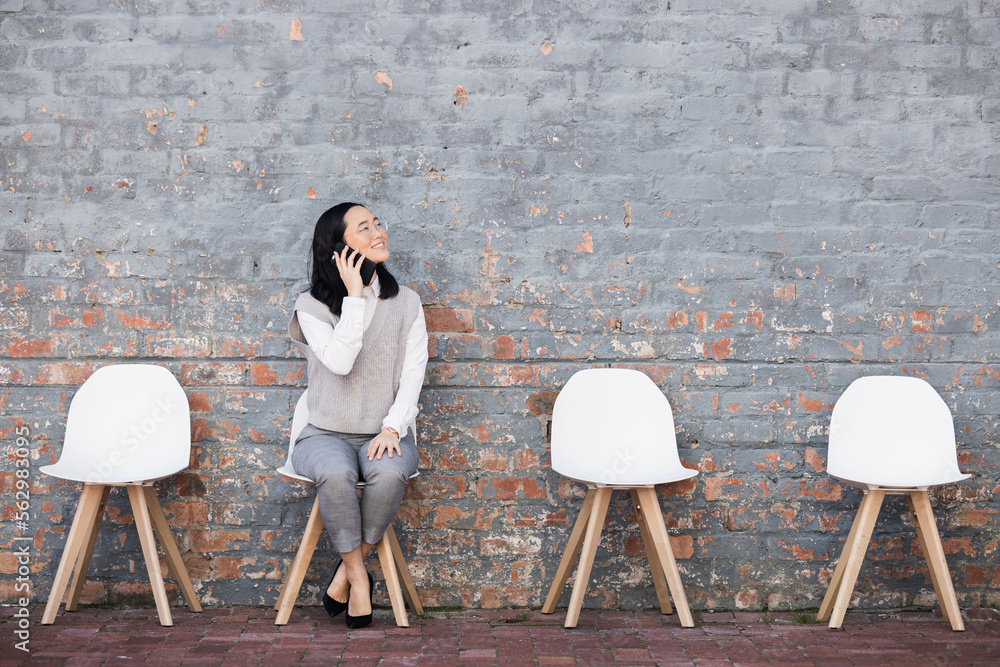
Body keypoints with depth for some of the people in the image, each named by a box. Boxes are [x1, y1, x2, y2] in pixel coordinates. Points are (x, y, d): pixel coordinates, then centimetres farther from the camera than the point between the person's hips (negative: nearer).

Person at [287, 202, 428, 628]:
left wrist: (391, 428, -15)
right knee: (336, 473, -36)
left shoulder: (406, 303, 7)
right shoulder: (312, 305, 0)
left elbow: (413, 373, -1)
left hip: (385, 433, 1)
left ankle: (346, 569, -13)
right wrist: (354, 297, -15)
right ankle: (359, 576, -16)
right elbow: (340, 361, -18)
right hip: (326, 434, -1)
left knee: (389, 472, -34)